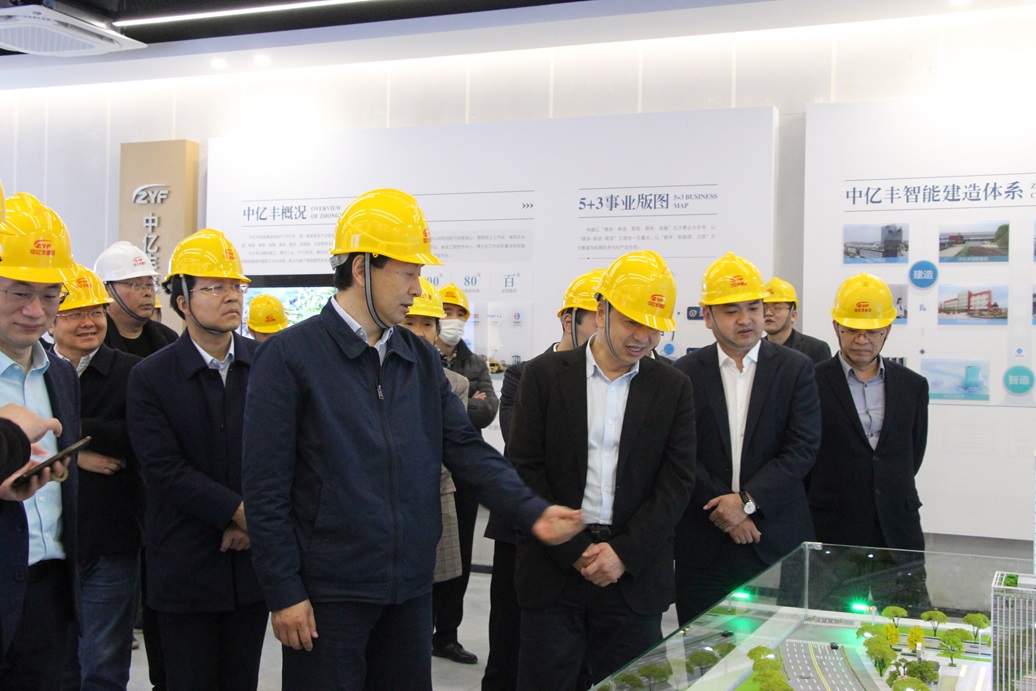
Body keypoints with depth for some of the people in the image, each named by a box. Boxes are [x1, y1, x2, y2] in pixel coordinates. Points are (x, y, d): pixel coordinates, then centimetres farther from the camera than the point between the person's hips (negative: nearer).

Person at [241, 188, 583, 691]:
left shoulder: (422, 359, 8)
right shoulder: (289, 357, -10)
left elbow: (467, 449, 3)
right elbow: (265, 487, -11)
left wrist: (532, 512, -11)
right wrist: (283, 592, -12)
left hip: (411, 587, 6)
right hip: (328, 592, -5)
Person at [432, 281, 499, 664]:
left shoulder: (476, 364, 12)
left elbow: (488, 409, -2)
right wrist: (468, 406, -14)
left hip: (464, 472, 6)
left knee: (459, 560, 12)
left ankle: (446, 636, 24)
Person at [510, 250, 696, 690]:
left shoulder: (672, 389, 7)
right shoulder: (545, 375, 2)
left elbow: (676, 482, 2)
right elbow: (526, 469, -3)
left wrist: (624, 552, -9)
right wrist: (576, 551, -8)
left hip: (634, 574, 1)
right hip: (554, 568, -1)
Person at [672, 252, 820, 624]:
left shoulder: (795, 368, 3)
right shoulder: (686, 372, 4)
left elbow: (803, 447, -5)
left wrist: (747, 501, -14)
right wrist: (721, 507, -11)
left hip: (777, 539, 0)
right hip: (703, 546, 1)